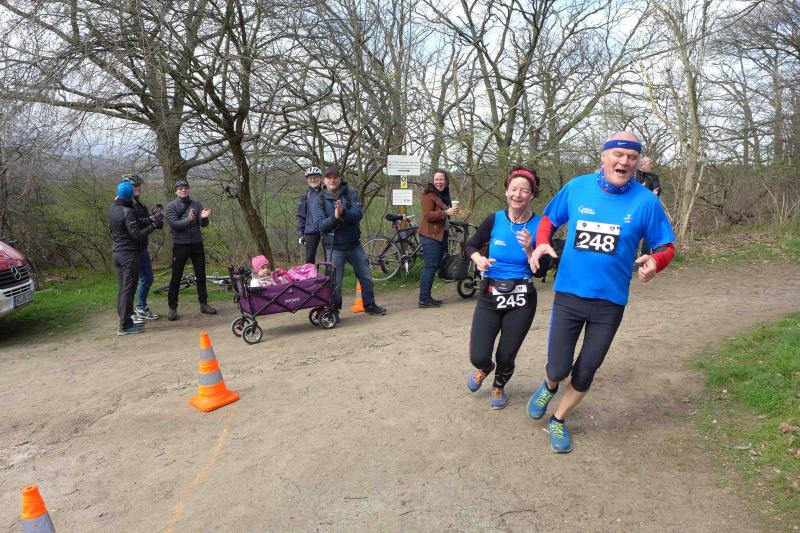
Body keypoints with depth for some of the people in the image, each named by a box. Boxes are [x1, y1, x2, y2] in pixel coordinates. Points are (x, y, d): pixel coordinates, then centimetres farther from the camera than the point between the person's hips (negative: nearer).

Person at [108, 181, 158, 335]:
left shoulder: (112, 208, 7)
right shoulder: (127, 211, -18)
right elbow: (137, 235, -20)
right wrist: (153, 225, -11)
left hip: (116, 253, 8)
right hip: (129, 254, -8)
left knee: (121, 289, 14)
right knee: (128, 289, -4)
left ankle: (123, 320, 21)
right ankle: (125, 325, -1)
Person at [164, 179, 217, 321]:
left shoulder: (196, 204, 7)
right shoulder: (171, 206, -1)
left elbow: (204, 224, -1)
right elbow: (174, 224, -15)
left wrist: (204, 217, -24)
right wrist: (188, 220, -32)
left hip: (197, 245, 3)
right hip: (180, 246, -3)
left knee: (201, 276, 9)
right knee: (176, 277, 1)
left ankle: (203, 304, 21)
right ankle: (172, 308, 7)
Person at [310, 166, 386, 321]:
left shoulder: (350, 194, -1)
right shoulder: (319, 200, -4)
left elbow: (358, 214, -14)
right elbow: (320, 225, -13)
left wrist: (344, 212, -33)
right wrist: (334, 217, -30)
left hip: (354, 245, 2)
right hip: (334, 247, -2)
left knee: (366, 277, 11)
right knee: (335, 283, 1)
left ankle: (370, 305, 30)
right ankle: (334, 311, 19)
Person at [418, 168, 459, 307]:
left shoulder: (444, 194, 19)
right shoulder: (429, 194, -8)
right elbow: (428, 215, -20)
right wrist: (446, 213, -27)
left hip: (441, 235, 9)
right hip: (430, 235, -9)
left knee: (434, 266, 9)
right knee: (430, 266, -12)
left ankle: (427, 297, 15)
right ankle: (424, 299, -10)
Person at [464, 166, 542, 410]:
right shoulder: (494, 220, -6)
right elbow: (471, 245, 10)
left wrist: (529, 249, -24)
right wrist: (478, 259, -11)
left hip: (521, 301, 0)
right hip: (489, 298, 1)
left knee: (506, 357, 7)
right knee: (478, 357, -6)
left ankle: (499, 387, 44)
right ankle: (484, 368, 35)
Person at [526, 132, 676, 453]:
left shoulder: (646, 201, -8)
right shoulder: (577, 187, -4)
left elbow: (666, 246, 0)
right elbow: (549, 218, 10)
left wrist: (655, 262, -24)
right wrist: (542, 244, -11)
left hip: (610, 302, 0)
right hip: (568, 295, 0)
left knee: (585, 373, 12)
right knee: (558, 370, 1)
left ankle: (558, 421, 38)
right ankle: (549, 386, 40)